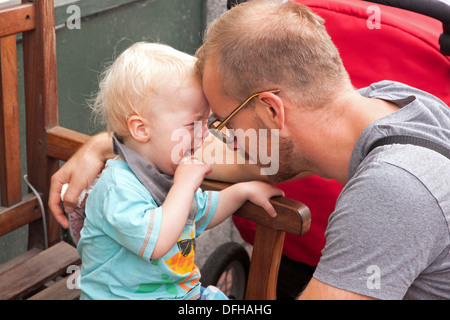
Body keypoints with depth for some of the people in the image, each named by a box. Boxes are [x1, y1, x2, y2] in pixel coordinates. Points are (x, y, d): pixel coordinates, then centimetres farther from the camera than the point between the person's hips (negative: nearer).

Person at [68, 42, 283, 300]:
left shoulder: (169, 173, 8)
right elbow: (154, 243, -37)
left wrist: (243, 191, 14)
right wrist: (184, 185, -29)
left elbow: (200, 215, 26)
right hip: (126, 294, -9)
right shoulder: (118, 186, -23)